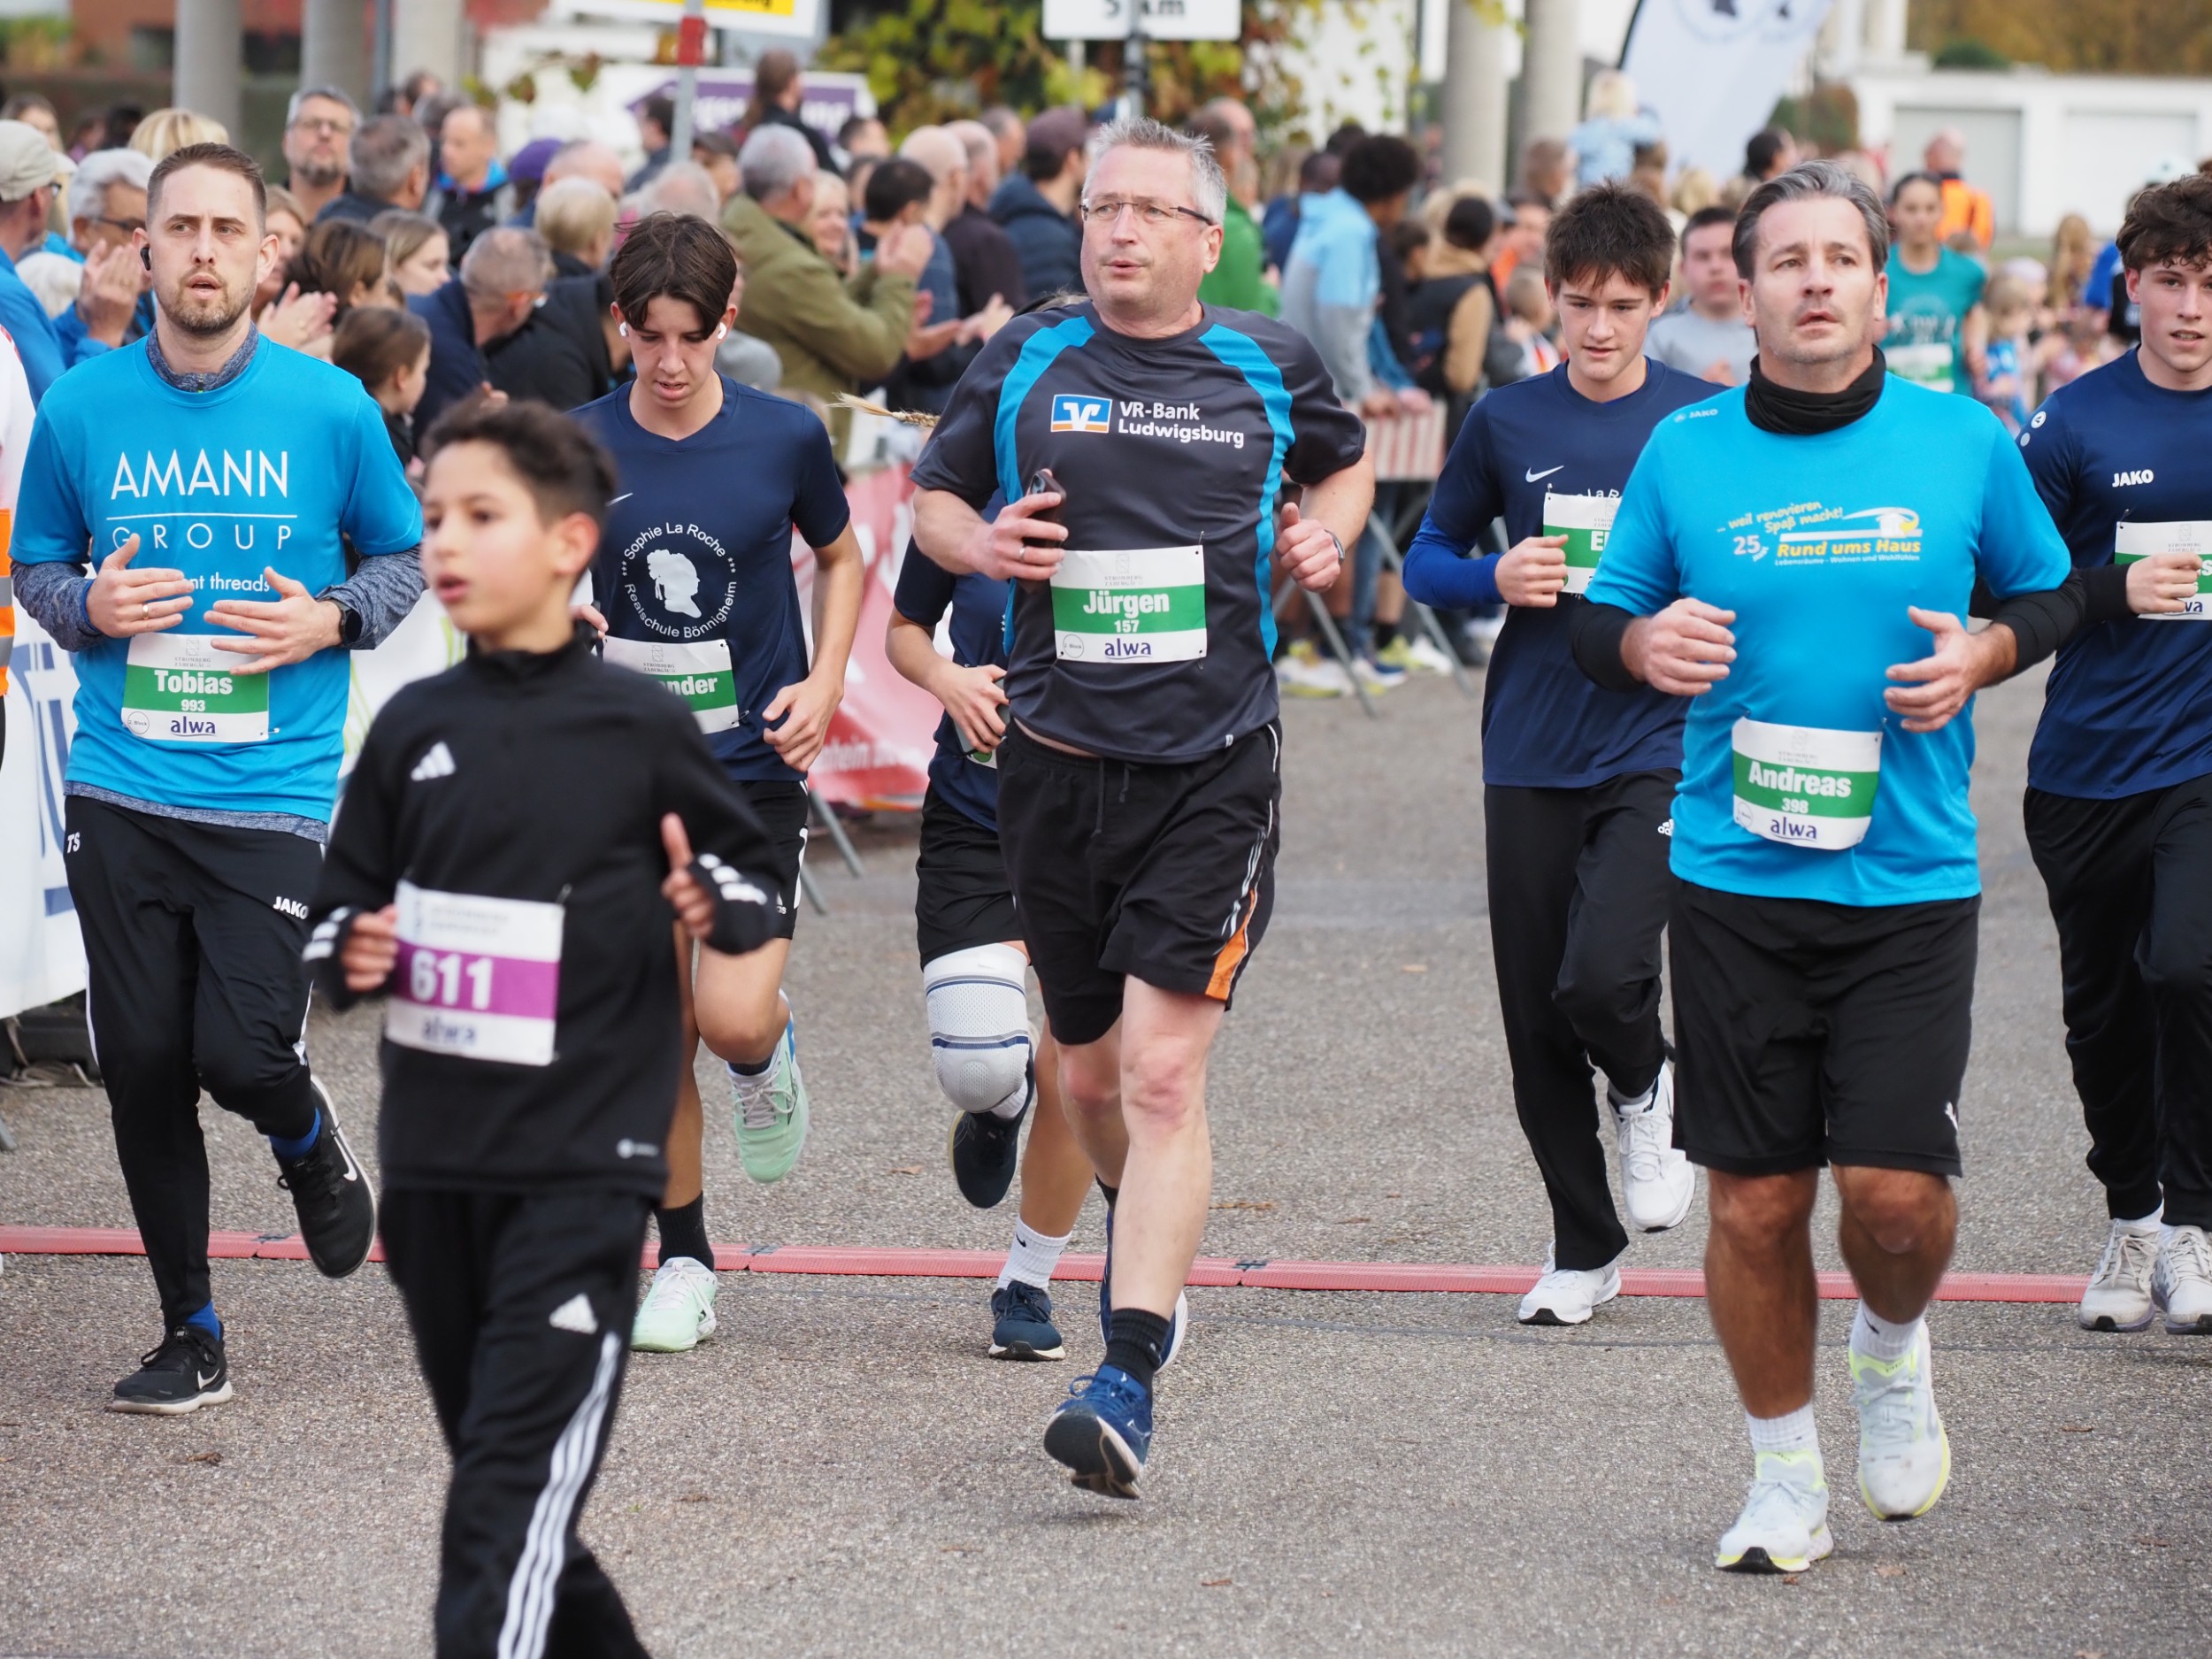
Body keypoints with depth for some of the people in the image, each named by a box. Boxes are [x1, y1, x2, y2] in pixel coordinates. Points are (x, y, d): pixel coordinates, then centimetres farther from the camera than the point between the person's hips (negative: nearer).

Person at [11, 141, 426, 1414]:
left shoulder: (331, 408, -2)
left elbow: (404, 556, 11)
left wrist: (333, 620, -9)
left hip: (273, 794, -2)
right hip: (120, 788, 2)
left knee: (242, 1054, -11)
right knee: (143, 1064, 2)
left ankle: (310, 1141, 28)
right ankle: (192, 1337, 17)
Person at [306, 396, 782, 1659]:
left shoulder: (641, 727, -5)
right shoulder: (412, 727, 6)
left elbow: (754, 876, 5)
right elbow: (342, 901, 14)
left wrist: (717, 907, -17)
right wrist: (350, 957, -7)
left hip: (583, 1165, -5)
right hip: (431, 1163, 5)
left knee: (512, 1506, -13)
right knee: (499, 1481, 16)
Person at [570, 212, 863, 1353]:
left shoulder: (784, 437, -5)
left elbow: (840, 556, 12)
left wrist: (824, 682, 0)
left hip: (752, 765, -2)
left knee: (733, 1019, -17)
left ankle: (770, 1057, 21)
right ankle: (683, 1262, 20)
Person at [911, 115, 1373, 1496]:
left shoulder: (1272, 371, 4)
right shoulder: (1025, 363, 5)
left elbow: (1348, 460, 25)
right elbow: (932, 495, 17)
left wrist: (1324, 536, 4)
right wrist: (982, 541, -4)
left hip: (1213, 769, -2)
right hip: (1058, 759, 3)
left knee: (1164, 1073, -14)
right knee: (1091, 1072, 13)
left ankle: (1130, 1377, -18)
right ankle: (1146, 1245, 44)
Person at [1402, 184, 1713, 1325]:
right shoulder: (1508, 422, 4)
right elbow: (1429, 558, 12)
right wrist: (1496, 580, -8)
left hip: (1657, 750, -3)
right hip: (1531, 759, 3)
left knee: (1601, 976, -22)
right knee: (1537, 1027, 5)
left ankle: (1647, 1091, 13)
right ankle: (1583, 1250, 21)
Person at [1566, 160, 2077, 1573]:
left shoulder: (1963, 441, 1)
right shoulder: (1686, 451, 2)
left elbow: (2053, 596, 14)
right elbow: (1601, 621, 11)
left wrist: (1983, 653, -6)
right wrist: (1647, 644, -11)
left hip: (1912, 884, -1)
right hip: (1734, 877, 1)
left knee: (1896, 1190, -9)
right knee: (1755, 1201, 2)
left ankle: (1895, 1352, 25)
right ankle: (1787, 1477, 19)